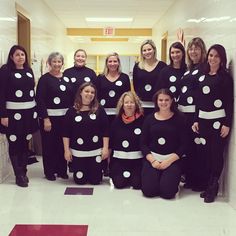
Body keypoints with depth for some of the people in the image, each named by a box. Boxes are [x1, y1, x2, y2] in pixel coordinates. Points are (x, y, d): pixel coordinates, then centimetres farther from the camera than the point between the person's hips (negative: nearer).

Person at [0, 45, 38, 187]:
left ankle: (24, 172, 22)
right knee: (14, 143, 1)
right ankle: (19, 175, 10)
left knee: (25, 142, 11)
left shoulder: (29, 70, 11)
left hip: (29, 112, 5)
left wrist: (36, 111, 11)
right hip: (13, 113, -5)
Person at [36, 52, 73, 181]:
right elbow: (40, 100, -11)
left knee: (63, 144, 10)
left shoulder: (66, 78, 10)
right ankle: (49, 171, 15)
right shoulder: (45, 78, -5)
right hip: (50, 117, -4)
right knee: (49, 144, 3)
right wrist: (45, 118, -17)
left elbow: (71, 98, 14)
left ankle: (62, 170, 21)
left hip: (65, 116, 5)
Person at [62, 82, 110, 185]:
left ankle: (92, 170, 36)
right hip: (77, 152, 0)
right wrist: (66, 150, -3)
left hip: (96, 151, 0)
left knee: (95, 180, 3)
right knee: (80, 181, 4)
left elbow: (105, 130, 0)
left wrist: (105, 148, -6)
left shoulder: (99, 110, 0)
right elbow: (66, 133, 1)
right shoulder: (72, 111, -1)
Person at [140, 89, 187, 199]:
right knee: (148, 190, -16)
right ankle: (158, 177, 17)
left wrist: (169, 161, -12)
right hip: (152, 157, 2)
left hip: (172, 159, -1)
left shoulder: (179, 118, 1)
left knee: (167, 192, -20)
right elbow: (143, 143, 5)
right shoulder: (149, 118, 7)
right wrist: (152, 160, -10)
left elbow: (183, 144, -2)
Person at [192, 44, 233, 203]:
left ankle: (213, 187, 10)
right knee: (205, 153, 5)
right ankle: (210, 185, 18)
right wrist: (196, 120, 10)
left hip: (218, 120, -5)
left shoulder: (225, 77, -3)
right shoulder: (203, 76, 12)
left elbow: (229, 102, -7)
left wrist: (227, 123, -13)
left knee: (216, 153, -3)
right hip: (203, 120, 5)